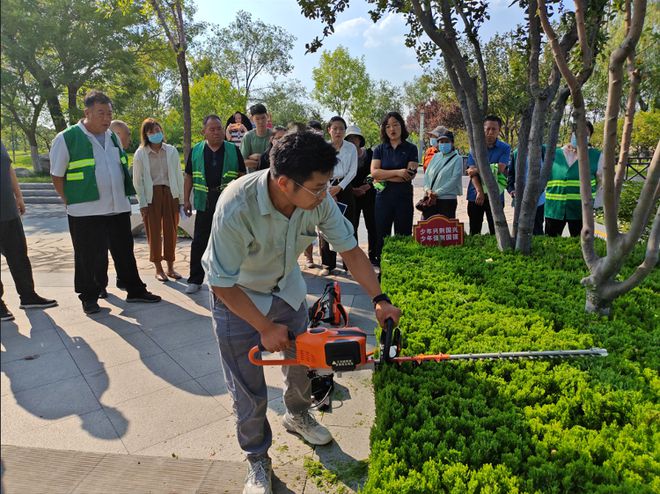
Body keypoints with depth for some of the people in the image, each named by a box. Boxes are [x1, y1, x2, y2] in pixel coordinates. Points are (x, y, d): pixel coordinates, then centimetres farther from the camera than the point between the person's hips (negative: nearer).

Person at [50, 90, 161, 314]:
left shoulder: (112, 137, 11)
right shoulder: (66, 139, -8)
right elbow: (57, 176, -3)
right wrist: (72, 201, -4)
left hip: (119, 208, 6)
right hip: (86, 212, -5)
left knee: (125, 253, 13)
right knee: (90, 258, 5)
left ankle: (135, 290, 25)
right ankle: (89, 297, 21)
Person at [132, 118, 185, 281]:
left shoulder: (171, 151, 3)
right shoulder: (140, 153, -1)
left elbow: (179, 175, 5)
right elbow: (138, 180, 0)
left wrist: (182, 199, 3)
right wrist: (142, 202, -5)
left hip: (170, 193, 1)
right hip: (151, 195, -1)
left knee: (171, 232, 6)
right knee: (154, 233, 5)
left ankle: (170, 268, 20)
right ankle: (158, 269, 17)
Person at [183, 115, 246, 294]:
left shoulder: (233, 150, 4)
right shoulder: (196, 151, 7)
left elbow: (242, 175, 5)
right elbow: (189, 177, 11)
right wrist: (186, 200, 5)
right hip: (205, 203, 1)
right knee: (199, 242, 4)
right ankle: (195, 279, 15)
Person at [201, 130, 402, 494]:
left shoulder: (317, 197, -24)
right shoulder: (236, 207, -38)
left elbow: (349, 249, -10)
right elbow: (224, 285, -28)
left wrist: (379, 299, -15)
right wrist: (266, 328, -19)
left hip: (286, 289, 5)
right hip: (237, 299, -4)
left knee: (301, 361, 21)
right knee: (249, 392, 3)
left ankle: (298, 416, 52)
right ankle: (257, 460, 31)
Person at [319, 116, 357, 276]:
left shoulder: (351, 148, 6)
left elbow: (353, 171, 1)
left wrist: (339, 188, -10)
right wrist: (328, 192, -10)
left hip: (345, 189, 0)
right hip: (326, 189, 0)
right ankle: (328, 264, 6)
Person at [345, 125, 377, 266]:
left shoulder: (369, 153, 6)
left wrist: (367, 185, -11)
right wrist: (353, 189, -10)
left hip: (369, 194, 1)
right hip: (351, 195, 0)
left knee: (371, 225, 0)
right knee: (352, 226, 0)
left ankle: (372, 255, 9)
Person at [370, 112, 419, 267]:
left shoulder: (411, 148, 4)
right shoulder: (380, 149, 9)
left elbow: (410, 175, -7)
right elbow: (374, 172, -5)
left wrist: (384, 176, -6)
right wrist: (398, 172, -14)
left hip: (404, 197, -1)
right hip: (383, 196, 1)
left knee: (403, 235, 2)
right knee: (381, 235, 1)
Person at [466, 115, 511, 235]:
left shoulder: (505, 148, 2)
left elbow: (500, 168, -12)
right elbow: (472, 171, -6)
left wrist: (478, 170, -9)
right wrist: (479, 191, -17)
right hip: (475, 194, 1)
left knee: (495, 231, 3)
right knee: (474, 231, 7)